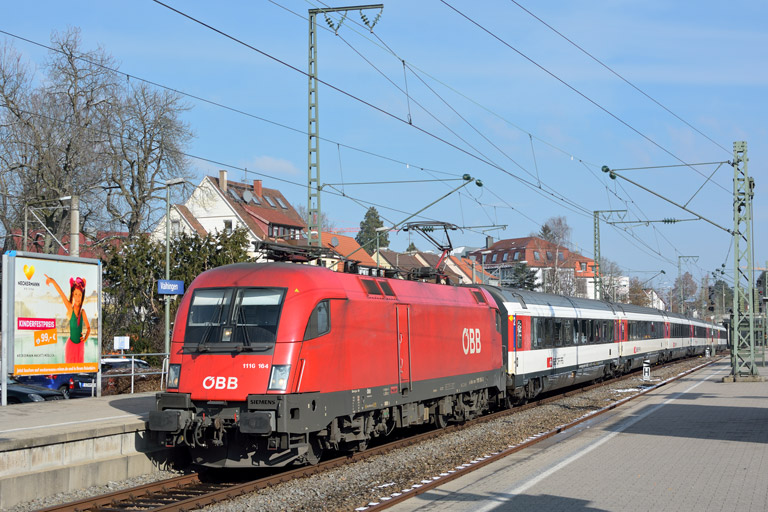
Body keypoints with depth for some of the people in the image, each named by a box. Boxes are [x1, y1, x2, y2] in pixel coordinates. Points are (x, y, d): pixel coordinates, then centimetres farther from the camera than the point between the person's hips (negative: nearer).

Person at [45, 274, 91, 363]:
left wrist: (85, 337, -5)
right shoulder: (70, 308, -8)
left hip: (80, 345, 3)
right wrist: (53, 281, -29)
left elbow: (88, 327, 12)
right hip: (71, 344, -3)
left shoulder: (82, 312, -1)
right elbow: (61, 294, -20)